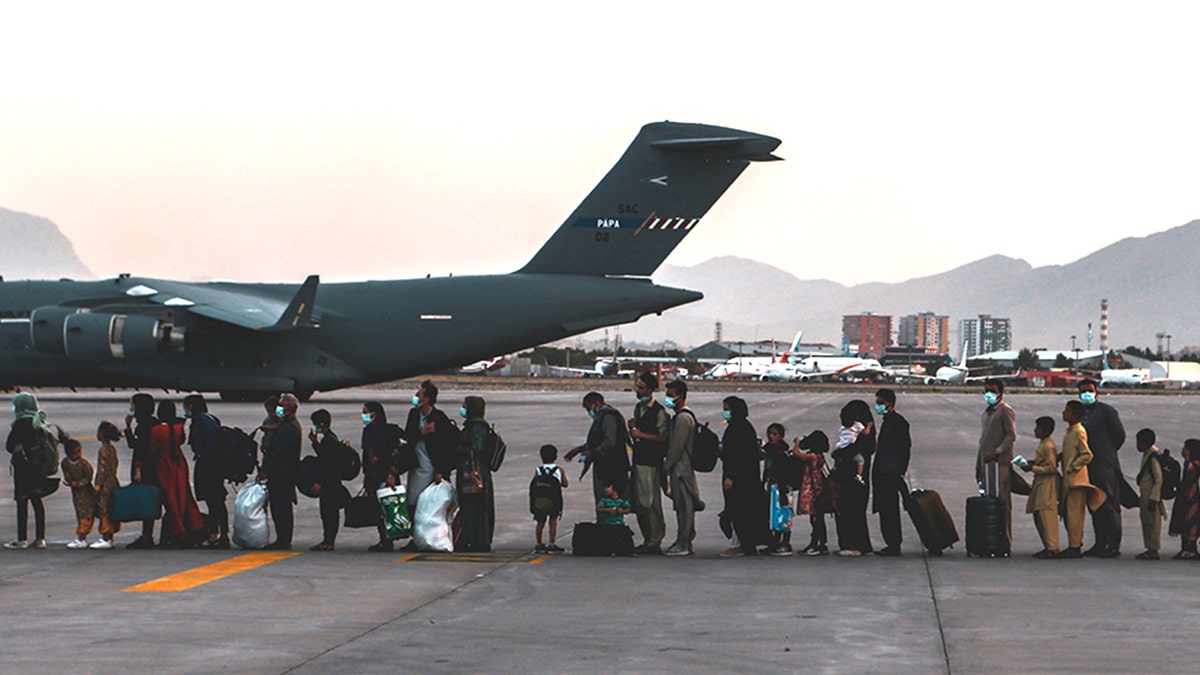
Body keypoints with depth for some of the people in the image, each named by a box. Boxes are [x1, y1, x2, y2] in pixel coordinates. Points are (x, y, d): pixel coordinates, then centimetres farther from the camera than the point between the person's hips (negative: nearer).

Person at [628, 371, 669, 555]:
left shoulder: (659, 411, -11)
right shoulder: (638, 407, 16)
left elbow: (664, 437, -16)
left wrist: (641, 434, -15)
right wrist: (632, 428, 3)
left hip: (651, 462, -9)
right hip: (638, 460, 9)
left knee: (650, 503, -8)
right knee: (638, 503, 9)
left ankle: (655, 543, -3)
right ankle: (648, 540, 16)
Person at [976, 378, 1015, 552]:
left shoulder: (1005, 411, -3)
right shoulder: (986, 414, 23)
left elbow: (1011, 436, -13)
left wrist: (997, 453, -23)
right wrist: (978, 466, 22)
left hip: (1000, 463, -8)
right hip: (987, 464, 8)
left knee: (1002, 503, -9)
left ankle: (1005, 542, -9)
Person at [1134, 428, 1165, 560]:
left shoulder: (1153, 457, -18)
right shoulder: (1146, 455, 13)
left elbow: (1158, 479, -20)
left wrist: (1153, 498, -22)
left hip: (1152, 495, -10)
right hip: (1145, 495, 10)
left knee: (1153, 522, -6)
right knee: (1146, 521, 14)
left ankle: (1153, 550, -3)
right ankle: (1150, 548, 20)